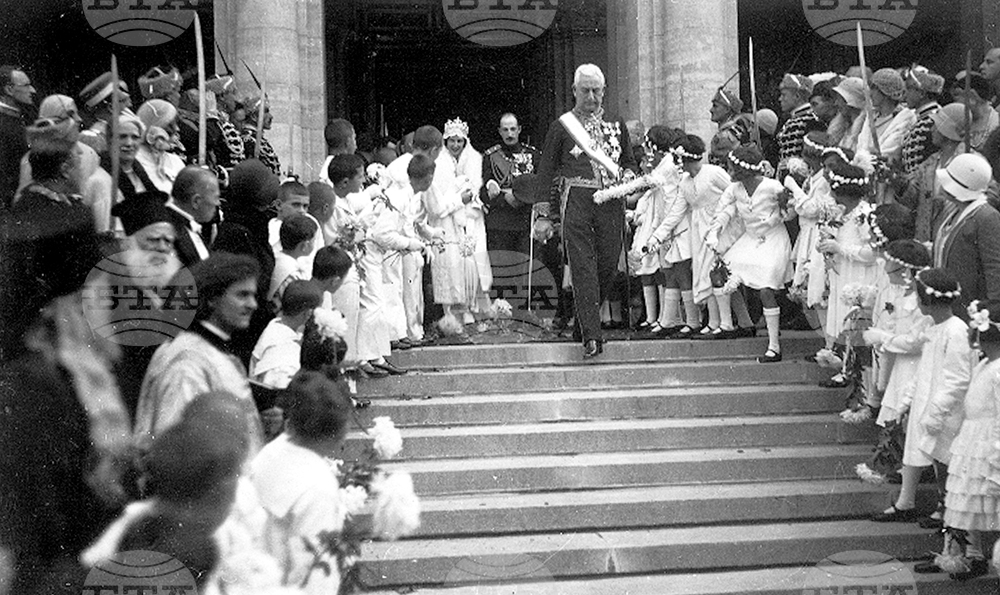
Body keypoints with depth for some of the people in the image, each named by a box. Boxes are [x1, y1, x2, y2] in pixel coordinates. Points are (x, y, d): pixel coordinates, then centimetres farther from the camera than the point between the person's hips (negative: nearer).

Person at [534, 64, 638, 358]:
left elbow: (629, 161, 27)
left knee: (609, 263, 1)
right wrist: (547, 213, 1)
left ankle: (588, 317, 24)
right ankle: (591, 336, -14)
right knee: (583, 267, -10)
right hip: (576, 200, -3)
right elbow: (546, 171, 7)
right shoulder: (562, 125, 7)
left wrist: (627, 176, 3)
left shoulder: (616, 125, 16)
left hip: (611, 201, 3)